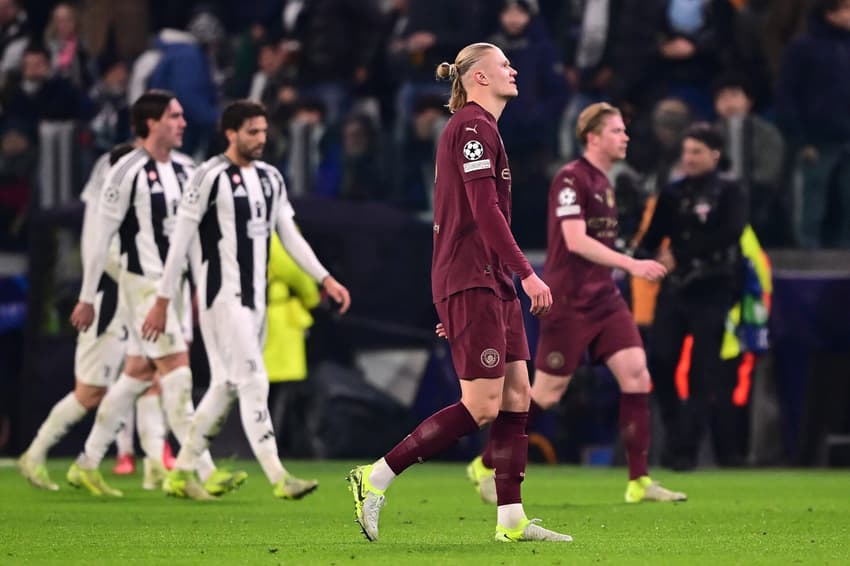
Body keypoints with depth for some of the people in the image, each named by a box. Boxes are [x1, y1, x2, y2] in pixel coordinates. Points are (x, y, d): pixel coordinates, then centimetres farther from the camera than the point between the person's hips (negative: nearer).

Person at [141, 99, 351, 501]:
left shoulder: (270, 178, 12)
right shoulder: (210, 177, -11)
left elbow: (290, 236, 16)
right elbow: (180, 242, -9)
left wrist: (325, 278, 6)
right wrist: (163, 301, -9)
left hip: (255, 298, 8)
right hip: (223, 296, -8)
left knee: (226, 387, 11)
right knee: (254, 383, -12)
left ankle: (181, 474, 21)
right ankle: (278, 478, -14)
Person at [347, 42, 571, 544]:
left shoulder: (479, 128, 20)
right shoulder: (474, 127, -11)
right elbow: (485, 211, -20)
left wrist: (454, 306, 23)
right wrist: (527, 273, -22)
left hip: (493, 282, 10)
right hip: (471, 281, -10)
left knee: (518, 395, 5)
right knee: (482, 405, -11)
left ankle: (512, 519, 5)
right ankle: (375, 479, -7)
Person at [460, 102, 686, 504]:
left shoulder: (604, 182, 15)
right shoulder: (571, 179, -14)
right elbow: (576, 241, -24)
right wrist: (631, 264, -29)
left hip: (604, 298, 8)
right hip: (568, 302, -8)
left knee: (636, 375, -6)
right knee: (548, 392, -2)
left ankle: (639, 483, -4)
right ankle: (485, 465, 15)